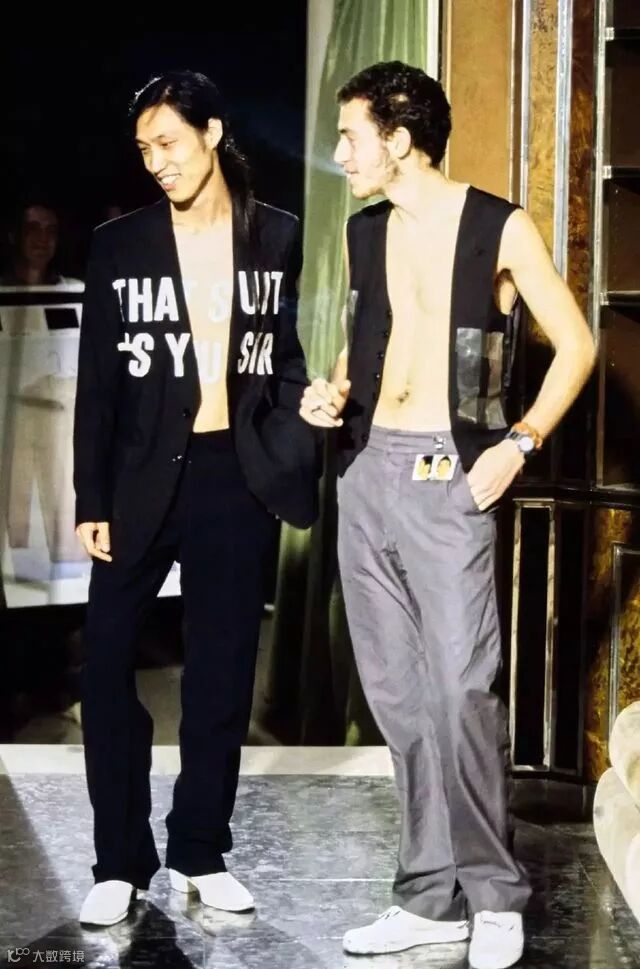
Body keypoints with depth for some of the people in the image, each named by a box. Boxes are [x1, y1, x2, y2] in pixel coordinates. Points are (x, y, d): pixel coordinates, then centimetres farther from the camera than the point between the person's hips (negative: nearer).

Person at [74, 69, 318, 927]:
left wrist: (312, 408, -11)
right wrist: (92, 500, -4)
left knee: (223, 670, 7)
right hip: (145, 476, -1)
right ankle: (120, 861, 6)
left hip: (237, 476, 1)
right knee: (107, 662, -6)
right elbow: (97, 382, 1)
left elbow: (294, 354, 11)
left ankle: (201, 851, 19)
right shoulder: (120, 244, 1)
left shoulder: (278, 238, 4)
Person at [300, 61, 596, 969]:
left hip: (446, 477, -6)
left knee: (459, 690, -11)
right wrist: (334, 391, 5)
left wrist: (519, 443, -11)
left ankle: (493, 895, 4)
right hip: (366, 469, 6)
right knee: (397, 692, 7)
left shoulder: (499, 228, -6)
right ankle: (434, 896, 15)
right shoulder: (364, 232, 12)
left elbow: (576, 343, -2)